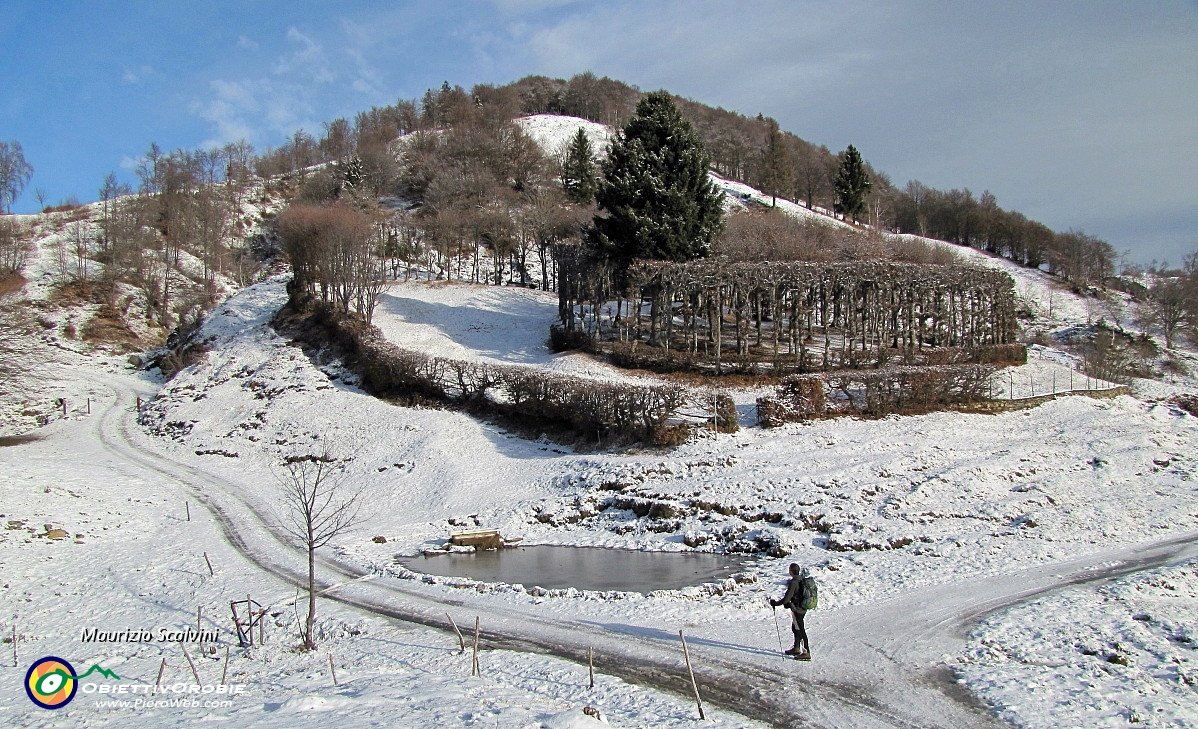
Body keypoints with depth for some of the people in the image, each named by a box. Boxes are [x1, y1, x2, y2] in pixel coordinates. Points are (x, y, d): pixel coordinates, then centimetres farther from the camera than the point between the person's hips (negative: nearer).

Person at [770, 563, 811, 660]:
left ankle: (806, 652, 5)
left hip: (797, 609, -9)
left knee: (800, 630, 0)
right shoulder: (803, 579, 3)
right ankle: (796, 648, 34)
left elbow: (787, 598, -22)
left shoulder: (793, 583, -24)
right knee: (795, 628, 22)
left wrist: (775, 603, -9)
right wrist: (789, 603, 22)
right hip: (803, 608, 9)